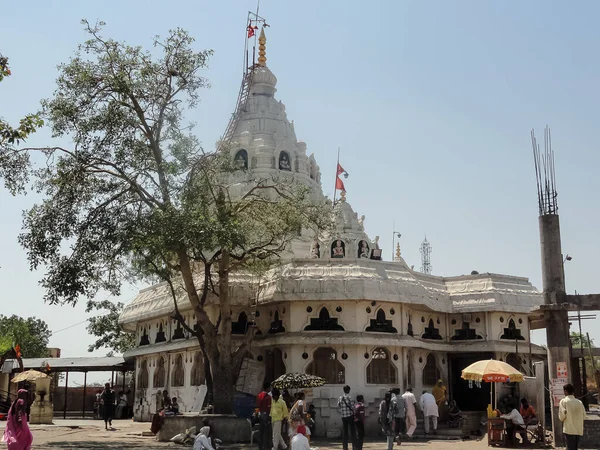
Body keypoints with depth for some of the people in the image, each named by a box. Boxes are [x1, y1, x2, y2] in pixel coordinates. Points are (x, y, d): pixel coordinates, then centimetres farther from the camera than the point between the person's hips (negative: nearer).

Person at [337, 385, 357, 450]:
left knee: (344, 433, 8)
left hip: (343, 417, 4)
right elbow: (353, 408, -10)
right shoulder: (350, 398, -10)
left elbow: (338, 408, 6)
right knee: (353, 432, 1)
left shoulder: (340, 398, 4)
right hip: (350, 416, -4)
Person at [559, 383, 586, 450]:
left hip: (569, 430, -5)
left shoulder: (563, 401, -5)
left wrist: (562, 419, 10)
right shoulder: (579, 402, 7)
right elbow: (584, 416, 8)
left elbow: (562, 416, -12)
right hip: (579, 430, 5)